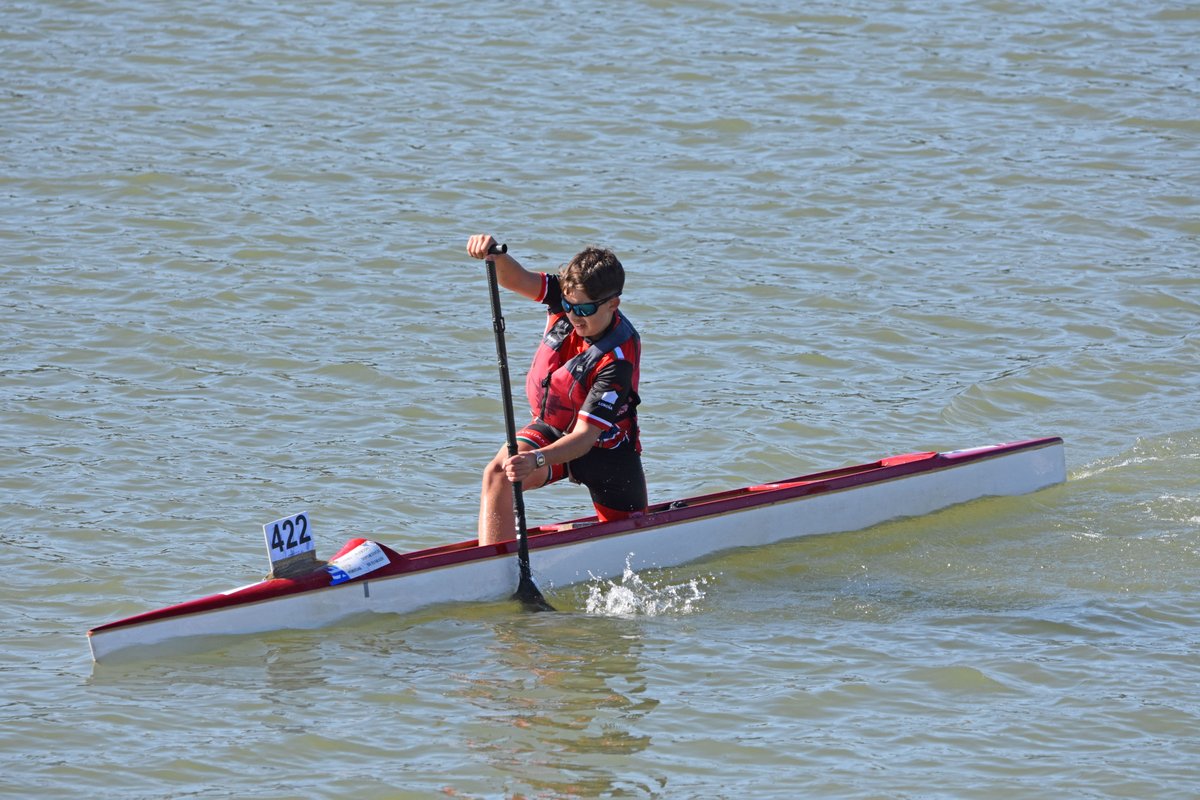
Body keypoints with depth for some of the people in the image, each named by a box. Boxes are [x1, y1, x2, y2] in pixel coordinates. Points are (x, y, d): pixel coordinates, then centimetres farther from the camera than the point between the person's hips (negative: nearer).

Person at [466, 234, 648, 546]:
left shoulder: (618, 360, -32)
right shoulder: (571, 299, -16)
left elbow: (585, 437, -35)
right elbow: (515, 279, -28)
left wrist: (537, 460, -50)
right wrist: (494, 253, -52)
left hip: (603, 448, -4)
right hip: (551, 429, 4)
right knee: (498, 475, -28)